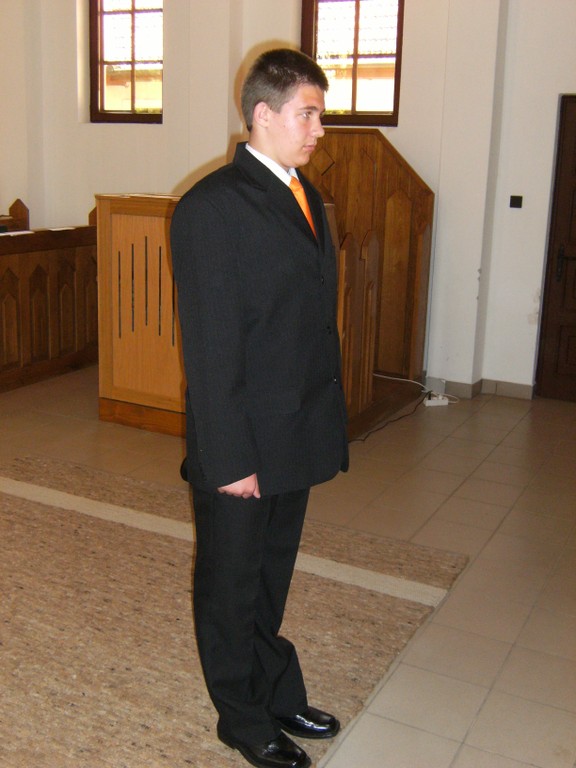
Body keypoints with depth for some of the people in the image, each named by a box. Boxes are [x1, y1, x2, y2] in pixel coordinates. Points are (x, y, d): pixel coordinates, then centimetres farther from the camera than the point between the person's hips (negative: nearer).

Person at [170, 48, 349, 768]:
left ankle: (278, 695, 42)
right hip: (242, 444, -8)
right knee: (232, 585, 14)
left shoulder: (305, 195, 9)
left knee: (271, 578, 23)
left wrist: (327, 419, 12)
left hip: (297, 436, 8)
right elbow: (209, 348, -20)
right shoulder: (211, 207, -17)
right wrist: (229, 458, -19)